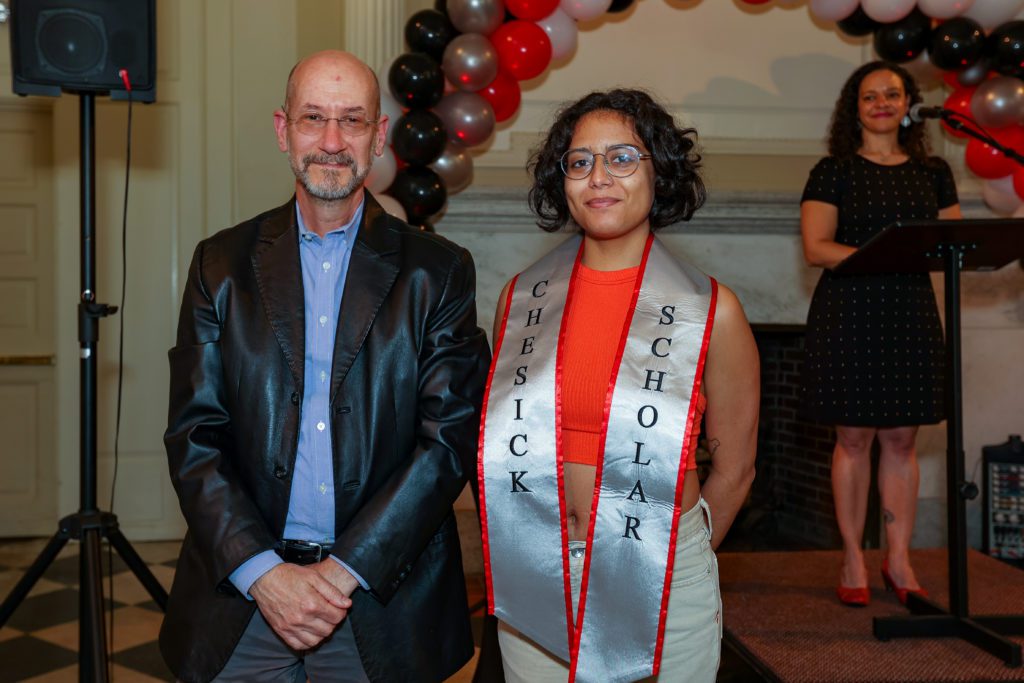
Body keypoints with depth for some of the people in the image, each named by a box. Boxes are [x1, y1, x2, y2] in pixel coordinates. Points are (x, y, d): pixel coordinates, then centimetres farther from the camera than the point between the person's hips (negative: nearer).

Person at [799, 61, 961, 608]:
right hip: (849, 315, -3)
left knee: (901, 439, 7)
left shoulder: (933, 172, 13)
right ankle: (853, 560, 11)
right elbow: (816, 248, -8)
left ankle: (898, 558, 17)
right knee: (854, 438, 0)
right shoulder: (834, 171, 1)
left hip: (911, 316, 4)